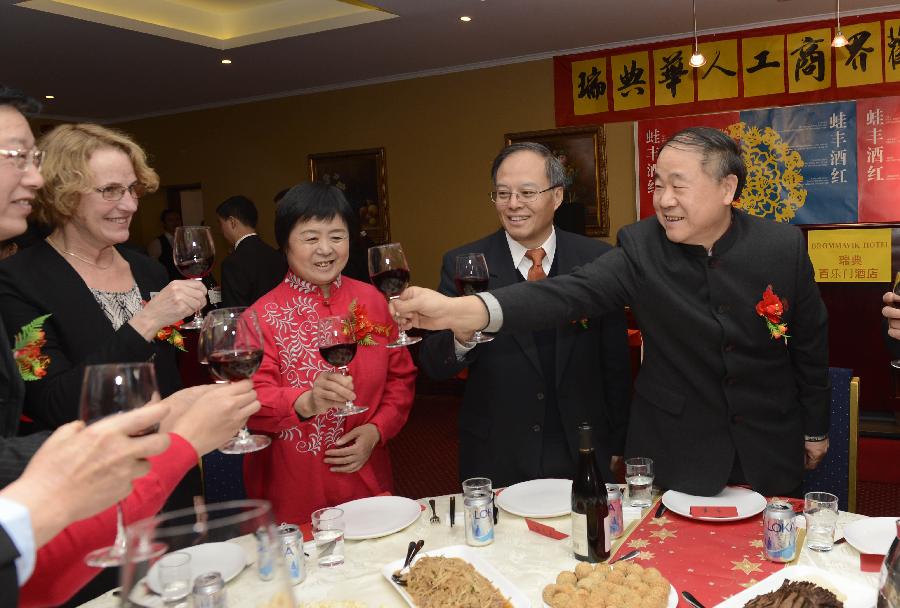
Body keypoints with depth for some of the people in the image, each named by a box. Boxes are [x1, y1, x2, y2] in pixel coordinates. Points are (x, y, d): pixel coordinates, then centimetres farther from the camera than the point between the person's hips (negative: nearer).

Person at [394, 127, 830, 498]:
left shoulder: (784, 247, -11)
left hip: (769, 453, 2)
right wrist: (459, 310, -47)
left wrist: (815, 429, 11)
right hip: (675, 455, -1)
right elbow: (572, 293, -31)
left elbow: (810, 342, 2)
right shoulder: (641, 247, -15)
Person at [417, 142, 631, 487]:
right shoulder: (462, 264, -7)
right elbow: (433, 366, -8)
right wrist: (461, 338, -29)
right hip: (494, 459, -1)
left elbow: (616, 361, 3)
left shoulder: (597, 260, -4)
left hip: (581, 452, 1)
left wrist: (616, 443, 6)